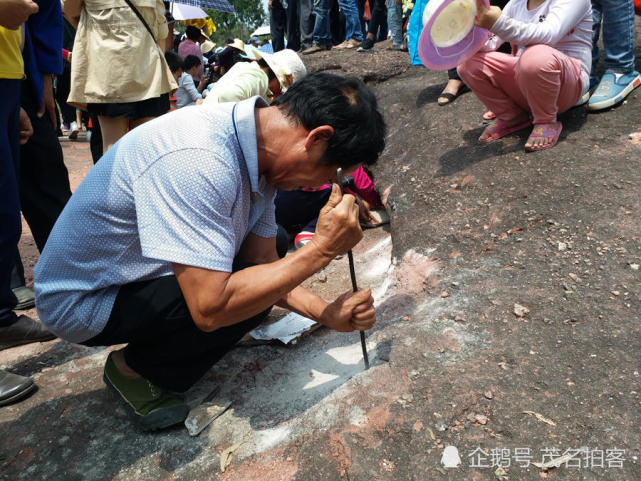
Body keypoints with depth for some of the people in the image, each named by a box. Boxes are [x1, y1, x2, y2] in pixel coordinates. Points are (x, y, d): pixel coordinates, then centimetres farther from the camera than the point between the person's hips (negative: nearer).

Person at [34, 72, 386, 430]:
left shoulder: (258, 153, -7)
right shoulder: (196, 159, -36)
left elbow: (263, 260, 0)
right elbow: (210, 308, -37)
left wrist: (328, 313, -12)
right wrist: (322, 250, -31)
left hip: (142, 271, 8)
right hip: (82, 300, -8)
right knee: (243, 294, -26)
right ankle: (133, 369, 1)